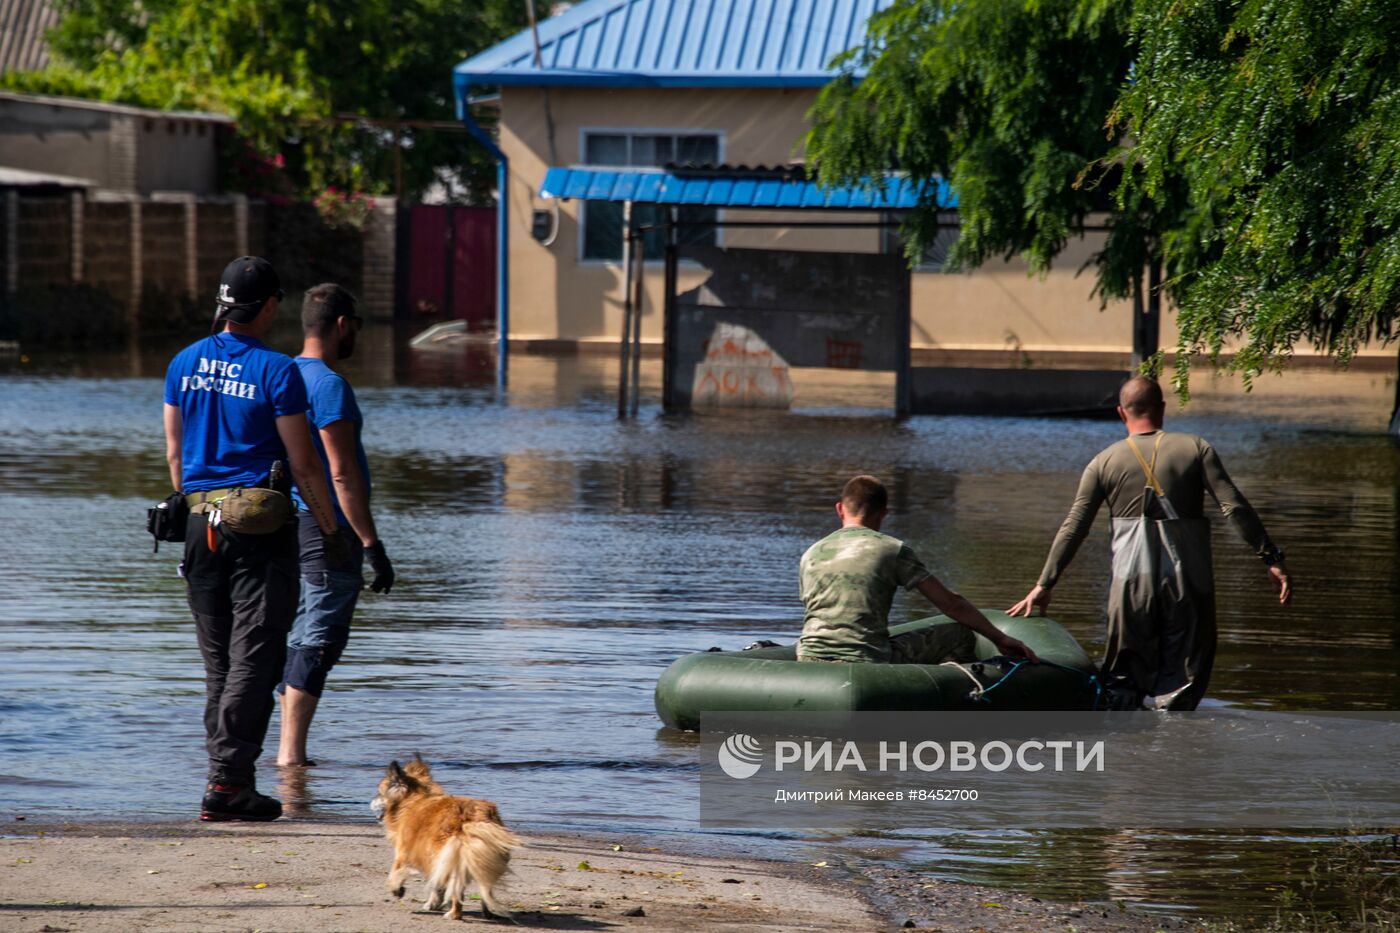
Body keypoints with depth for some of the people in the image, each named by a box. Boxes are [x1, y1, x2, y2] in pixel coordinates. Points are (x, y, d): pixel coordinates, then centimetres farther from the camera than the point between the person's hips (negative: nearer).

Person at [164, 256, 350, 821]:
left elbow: (174, 452, 14)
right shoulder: (275, 371, -10)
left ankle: (228, 777, 12)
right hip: (261, 527, -6)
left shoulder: (185, 364, 7)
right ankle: (227, 781, -11)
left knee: (218, 660, 12)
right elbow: (303, 464, -8)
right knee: (254, 657, -4)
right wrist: (330, 529, 2)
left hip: (200, 524, 6)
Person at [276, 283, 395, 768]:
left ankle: (290, 751, 14)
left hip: (292, 525, 9)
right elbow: (342, 473, -19)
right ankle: (291, 752, -10)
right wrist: (372, 545, -18)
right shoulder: (329, 385, -14)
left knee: (303, 638, 13)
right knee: (317, 641, -8)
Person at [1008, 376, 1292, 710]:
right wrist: (1271, 558, 0)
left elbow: (1073, 528, 5)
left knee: (1123, 681, 12)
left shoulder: (1104, 463, 6)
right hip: (1187, 581, -1)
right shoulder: (1196, 449, 3)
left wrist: (1045, 584, 11)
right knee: (1181, 682, 4)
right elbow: (1234, 507, -4)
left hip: (1131, 582, 1)